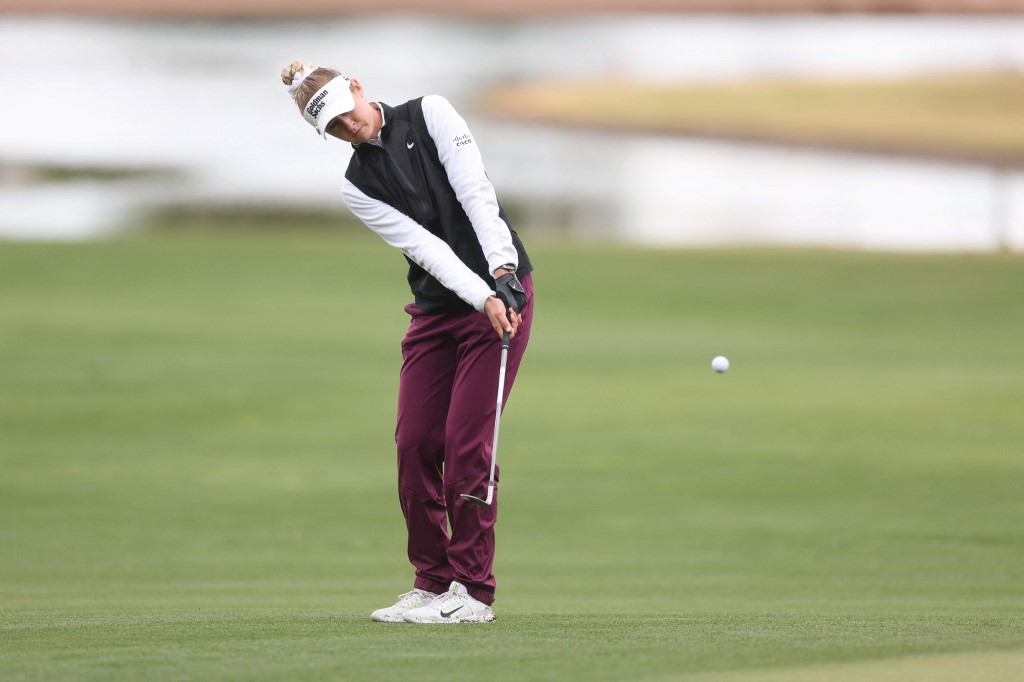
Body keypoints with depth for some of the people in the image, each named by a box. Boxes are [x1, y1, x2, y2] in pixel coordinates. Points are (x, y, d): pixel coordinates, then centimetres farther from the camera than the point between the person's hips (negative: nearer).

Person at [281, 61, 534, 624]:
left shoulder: (431, 114, -5)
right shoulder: (357, 187, 3)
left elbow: (476, 190, -15)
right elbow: (424, 246, -10)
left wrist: (502, 270, -27)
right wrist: (483, 296, -22)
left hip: (502, 289, -5)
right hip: (437, 308, 5)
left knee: (466, 441, -10)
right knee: (415, 444, -1)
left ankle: (473, 590, -5)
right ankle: (433, 583, 12)